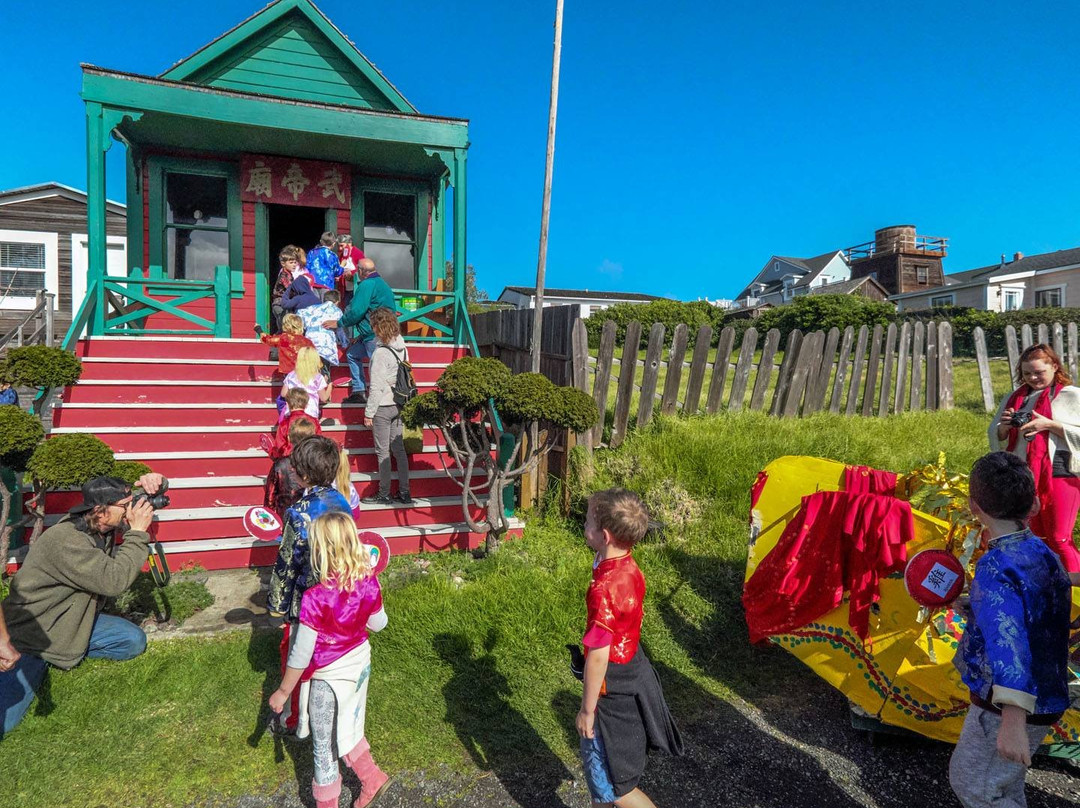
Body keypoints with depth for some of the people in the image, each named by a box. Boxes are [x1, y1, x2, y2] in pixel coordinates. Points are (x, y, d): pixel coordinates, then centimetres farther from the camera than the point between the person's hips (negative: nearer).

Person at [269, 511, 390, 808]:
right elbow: (379, 623, 3)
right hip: (359, 664, 6)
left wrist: (283, 692, -7)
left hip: (328, 678, -6)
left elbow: (301, 654, -21)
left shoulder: (316, 597, -31)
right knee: (345, 729, 30)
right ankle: (372, 779, 42)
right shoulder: (368, 581, -14)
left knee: (324, 746, 17)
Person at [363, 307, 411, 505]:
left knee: (383, 452, 3)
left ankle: (384, 495, 12)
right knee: (399, 449, 13)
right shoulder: (402, 347, 3)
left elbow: (376, 386, -18)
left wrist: (369, 412, -10)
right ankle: (404, 492, 18)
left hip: (383, 407, -7)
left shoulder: (381, 352, -19)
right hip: (398, 405, 7)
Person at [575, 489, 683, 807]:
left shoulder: (604, 589, -31)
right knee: (602, 763, 26)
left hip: (614, 691, -8)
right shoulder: (629, 568, -5)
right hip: (634, 673, 9)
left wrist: (587, 710, -14)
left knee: (610, 780, 11)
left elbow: (598, 656, -25)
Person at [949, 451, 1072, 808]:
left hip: (1008, 708, -9)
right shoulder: (1040, 551, 2)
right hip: (1045, 696, 9)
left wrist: (1013, 718, -48)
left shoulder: (996, 566, -27)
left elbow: (1007, 637, -40)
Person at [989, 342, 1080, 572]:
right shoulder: (1014, 398, 13)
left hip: (1059, 475, -5)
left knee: (1059, 540, -4)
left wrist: (1049, 425, -18)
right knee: (1037, 540, 14)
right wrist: (1004, 426, -7)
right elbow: (994, 438, 14)